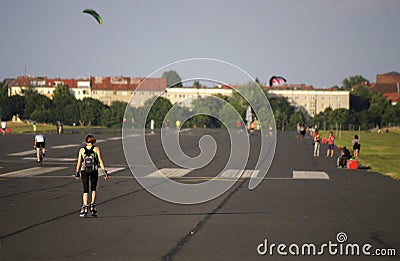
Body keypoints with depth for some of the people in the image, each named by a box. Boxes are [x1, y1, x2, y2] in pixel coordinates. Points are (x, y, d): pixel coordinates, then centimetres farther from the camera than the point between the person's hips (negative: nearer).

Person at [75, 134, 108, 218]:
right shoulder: (96, 149, 2)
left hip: (84, 171, 0)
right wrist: (105, 171, -2)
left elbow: (79, 162, 5)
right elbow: (100, 161, -3)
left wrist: (77, 173, 13)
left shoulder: (82, 150, 6)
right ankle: (92, 206, 9)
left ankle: (85, 208, -7)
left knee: (85, 190, 4)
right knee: (93, 189, 18)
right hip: (94, 171, 0)